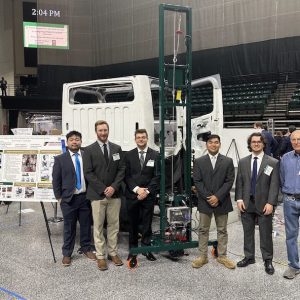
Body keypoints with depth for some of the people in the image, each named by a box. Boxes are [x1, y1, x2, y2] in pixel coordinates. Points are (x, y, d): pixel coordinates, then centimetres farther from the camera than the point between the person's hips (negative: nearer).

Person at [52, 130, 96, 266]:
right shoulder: (60, 159, -2)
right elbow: (56, 180, 0)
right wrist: (59, 198, -3)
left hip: (85, 197, 2)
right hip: (68, 199, -2)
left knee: (86, 225, 12)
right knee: (69, 227, 7)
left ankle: (86, 248, 30)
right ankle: (67, 253, 21)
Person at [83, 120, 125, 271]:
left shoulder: (117, 148, 8)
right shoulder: (89, 150, -2)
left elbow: (121, 169, 5)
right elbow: (88, 173, -6)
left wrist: (114, 187, -9)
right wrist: (103, 189, -12)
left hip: (114, 193, 3)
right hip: (97, 195, -3)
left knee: (113, 225, 9)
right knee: (98, 226, 3)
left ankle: (113, 253, 20)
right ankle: (100, 256, 12)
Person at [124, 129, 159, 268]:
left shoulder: (155, 155, 3)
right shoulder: (129, 155, 5)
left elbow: (157, 176, -1)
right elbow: (126, 175, 0)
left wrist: (147, 191, -10)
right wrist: (136, 189, -12)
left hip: (148, 195, 0)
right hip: (132, 195, 0)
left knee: (147, 223, 6)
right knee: (133, 224, 7)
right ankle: (133, 250, 16)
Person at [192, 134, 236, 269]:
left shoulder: (228, 161, 2)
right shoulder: (199, 162, 2)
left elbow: (229, 181, -4)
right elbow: (197, 182, -3)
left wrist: (218, 197, -14)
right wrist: (208, 197, -13)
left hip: (222, 202, 0)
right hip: (204, 202, 0)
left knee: (222, 230, 10)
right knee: (203, 230, 7)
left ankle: (222, 256, 21)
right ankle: (203, 256, 17)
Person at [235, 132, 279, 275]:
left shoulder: (273, 163, -2)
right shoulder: (243, 162, 8)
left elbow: (274, 185, -6)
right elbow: (239, 183, 8)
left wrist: (270, 203, -14)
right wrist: (239, 199, -2)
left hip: (264, 204, -3)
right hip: (246, 204, 3)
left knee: (266, 234, 4)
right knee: (248, 232, 13)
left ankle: (268, 260, 18)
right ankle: (249, 257, 27)